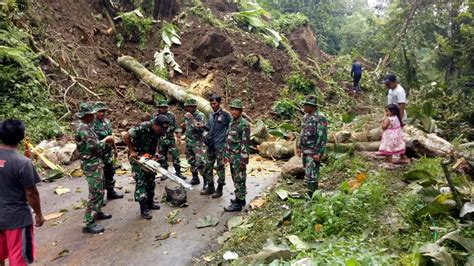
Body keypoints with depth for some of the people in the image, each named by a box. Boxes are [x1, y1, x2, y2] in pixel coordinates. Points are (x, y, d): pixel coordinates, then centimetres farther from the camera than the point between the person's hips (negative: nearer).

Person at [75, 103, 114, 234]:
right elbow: (95, 146, -25)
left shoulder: (87, 127, 12)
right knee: (95, 193, -9)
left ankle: (98, 212, 36)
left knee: (100, 189, 21)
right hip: (91, 164, -10)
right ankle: (89, 223, -4)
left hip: (96, 162, 10)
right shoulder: (83, 129, -20)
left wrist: (105, 142, 4)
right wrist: (105, 140, -8)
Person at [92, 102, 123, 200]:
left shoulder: (107, 122, 6)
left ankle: (111, 193, 33)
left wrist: (115, 149, 19)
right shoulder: (92, 124, -16)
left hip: (108, 153, 7)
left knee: (110, 173, 18)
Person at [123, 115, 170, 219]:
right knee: (141, 181, -8)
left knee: (151, 180, 13)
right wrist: (132, 151, -22)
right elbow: (126, 136, -25)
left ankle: (150, 202, 27)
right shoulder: (142, 128, -31)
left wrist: (155, 153, -3)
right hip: (137, 157, -7)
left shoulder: (159, 131, -9)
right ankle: (143, 209, -3)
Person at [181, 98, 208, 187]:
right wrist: (183, 127, -1)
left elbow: (200, 129, -25)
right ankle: (195, 178, 30)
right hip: (189, 142, 8)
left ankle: (206, 181, -4)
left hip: (198, 143, -7)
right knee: (192, 162, 16)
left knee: (201, 163, -11)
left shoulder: (200, 116, -12)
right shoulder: (187, 116, 9)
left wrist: (192, 118, -26)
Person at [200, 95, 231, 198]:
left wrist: (226, 137, -9)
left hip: (220, 145, -7)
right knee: (208, 166, 12)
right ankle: (210, 187, 24)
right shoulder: (210, 115, 12)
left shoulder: (225, 115, -7)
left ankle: (219, 189, 11)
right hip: (210, 145, 7)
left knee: (220, 167, 1)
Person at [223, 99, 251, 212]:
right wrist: (226, 154, 17)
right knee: (235, 179, 17)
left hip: (239, 158, -9)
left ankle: (238, 204, 7)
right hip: (232, 157, 9)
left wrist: (244, 160, -20)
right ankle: (240, 198, 30)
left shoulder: (244, 124, -16)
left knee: (239, 180, -1)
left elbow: (246, 143, -19)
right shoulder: (231, 123, 11)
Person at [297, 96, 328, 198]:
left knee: (311, 175, -8)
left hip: (313, 152, -9)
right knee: (309, 173, 14)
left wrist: (318, 153, -22)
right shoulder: (306, 116, 10)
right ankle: (312, 195, 25)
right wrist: (300, 147, 17)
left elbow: (322, 137, -19)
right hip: (305, 151, 9)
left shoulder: (320, 118, -17)